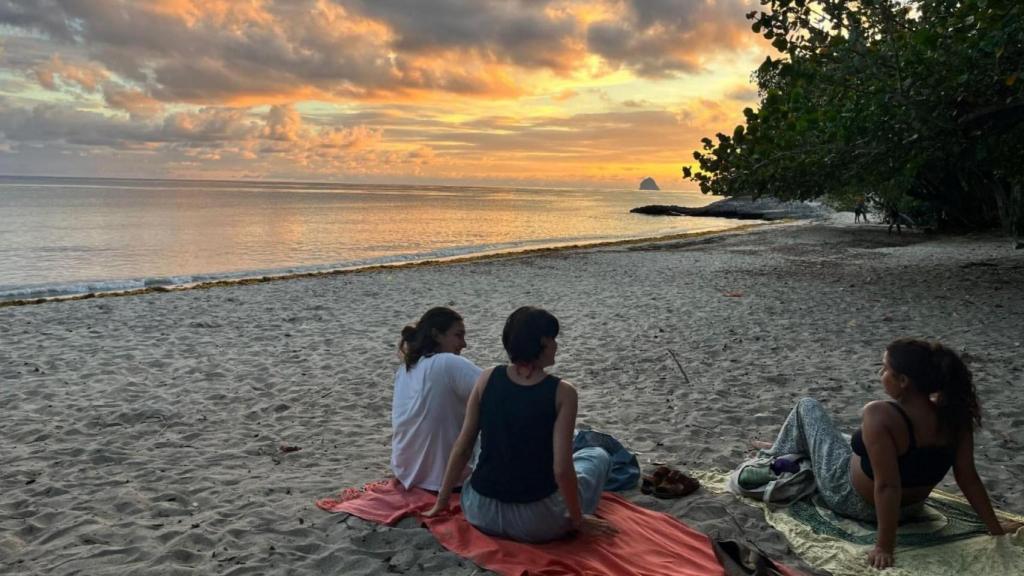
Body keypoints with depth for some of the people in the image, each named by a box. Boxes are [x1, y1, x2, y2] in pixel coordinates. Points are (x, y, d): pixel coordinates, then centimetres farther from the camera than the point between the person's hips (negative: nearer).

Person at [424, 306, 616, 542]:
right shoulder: (561, 392, -15)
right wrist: (578, 520, 0)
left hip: (480, 514, 4)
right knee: (597, 456, 22)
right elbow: (562, 470, -16)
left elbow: (462, 447, 0)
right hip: (535, 525, -4)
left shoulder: (487, 378, -5)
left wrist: (442, 501, 10)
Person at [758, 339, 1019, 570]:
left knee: (807, 406, 11)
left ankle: (776, 461, 38)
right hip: (910, 507, 6)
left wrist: (884, 547, -30)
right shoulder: (954, 414, -19)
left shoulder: (880, 415, -37)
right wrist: (995, 527, -2)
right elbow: (967, 477, -14)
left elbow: (887, 486, -37)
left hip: (854, 502, -5)